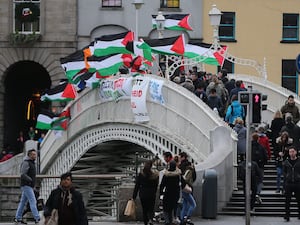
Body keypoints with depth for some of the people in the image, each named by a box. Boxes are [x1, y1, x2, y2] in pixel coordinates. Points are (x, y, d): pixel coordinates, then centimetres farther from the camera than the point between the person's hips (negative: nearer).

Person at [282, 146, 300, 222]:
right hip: (288, 183, 1)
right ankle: (287, 216, 1)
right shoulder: (286, 162, 6)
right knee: (287, 200, -1)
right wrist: (286, 178, 4)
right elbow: (284, 171, 15)